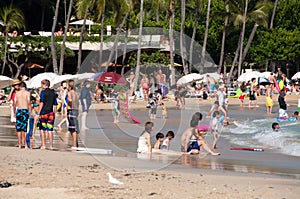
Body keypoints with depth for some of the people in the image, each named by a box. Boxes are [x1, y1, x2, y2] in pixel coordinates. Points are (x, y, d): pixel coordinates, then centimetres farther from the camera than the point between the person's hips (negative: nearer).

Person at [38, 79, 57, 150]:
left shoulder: (43, 92, -4)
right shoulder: (53, 92, 12)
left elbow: (41, 103, -11)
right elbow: (55, 105, 13)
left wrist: (38, 113, -9)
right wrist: (54, 113, 19)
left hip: (44, 112, -5)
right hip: (51, 113, 5)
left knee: (42, 129, 1)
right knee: (50, 130, 7)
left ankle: (43, 145, -5)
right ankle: (51, 146, 5)